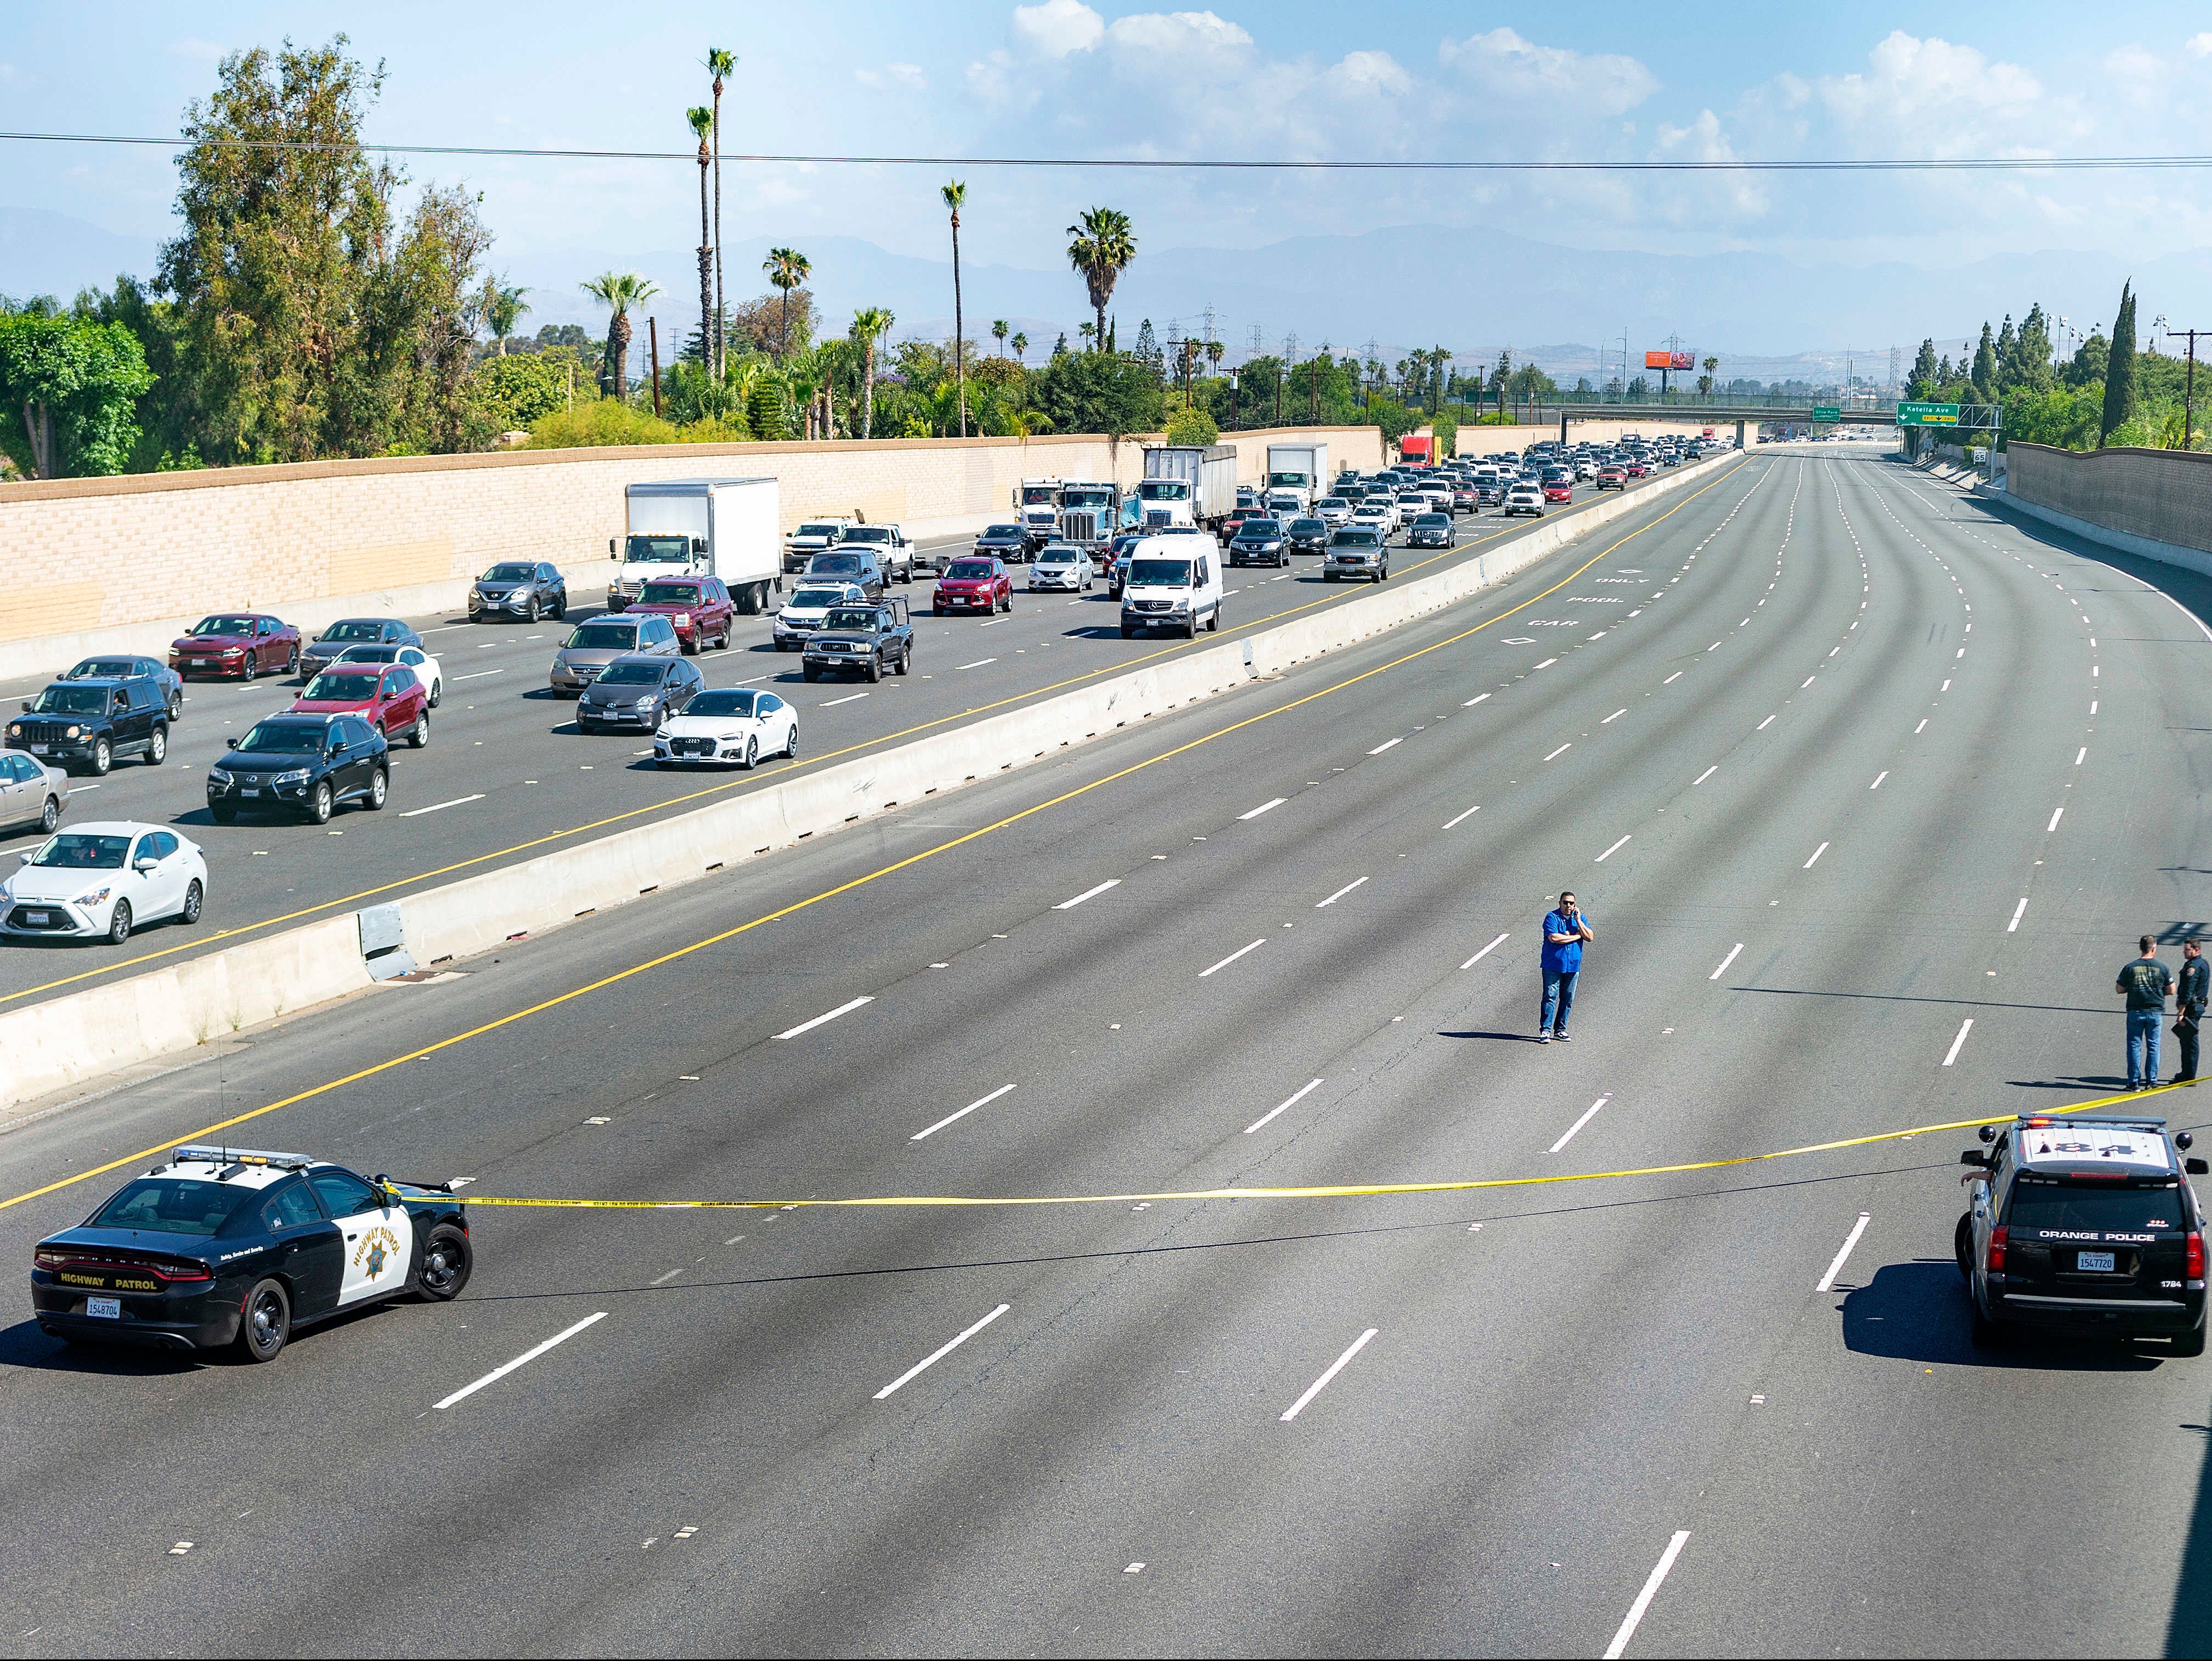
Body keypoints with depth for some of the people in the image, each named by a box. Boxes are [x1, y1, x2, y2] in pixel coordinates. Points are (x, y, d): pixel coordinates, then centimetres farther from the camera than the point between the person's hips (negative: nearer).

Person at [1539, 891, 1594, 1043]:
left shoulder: (1580, 918, 9)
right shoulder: (1552, 917, -4)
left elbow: (1590, 938, -1)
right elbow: (1553, 938, -17)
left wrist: (1578, 921, -10)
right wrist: (1576, 936, -9)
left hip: (1573, 966, 4)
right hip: (1553, 965, -4)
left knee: (1568, 999, 7)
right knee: (1550, 997, -8)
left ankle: (1560, 1030, 16)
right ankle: (1545, 1030, -6)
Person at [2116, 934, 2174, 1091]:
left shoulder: (2131, 968, -5)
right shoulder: (2161, 968, -4)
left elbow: (2119, 989, -1)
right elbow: (2171, 990, 3)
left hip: (2135, 1012, 0)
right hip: (2155, 1012, 0)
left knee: (2134, 1046, 5)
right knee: (2153, 1047, 9)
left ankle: (2134, 1082, 3)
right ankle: (2151, 1081, 9)